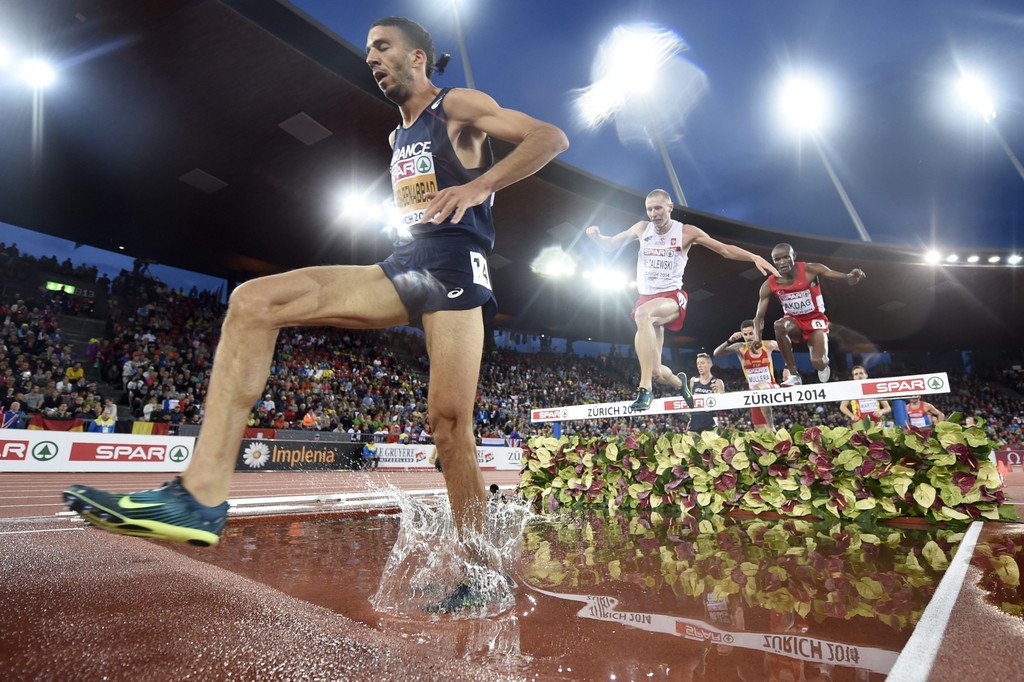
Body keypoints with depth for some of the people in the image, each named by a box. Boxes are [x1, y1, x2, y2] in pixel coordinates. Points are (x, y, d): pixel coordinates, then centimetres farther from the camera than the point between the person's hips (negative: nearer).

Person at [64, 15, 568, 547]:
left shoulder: (458, 106, 6)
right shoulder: (397, 137, 28)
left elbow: (552, 138, -3)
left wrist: (477, 186, -16)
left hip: (452, 264, -6)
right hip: (401, 265, 7)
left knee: (448, 418, -17)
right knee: (253, 301, -11)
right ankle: (202, 495, -19)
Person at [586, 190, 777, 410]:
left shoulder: (686, 232, -2)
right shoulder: (641, 228, 6)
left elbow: (724, 249, 0)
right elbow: (611, 245, 16)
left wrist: (755, 257, -14)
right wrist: (596, 236, -7)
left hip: (672, 297, -4)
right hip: (646, 298, 4)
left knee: (643, 314, -42)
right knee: (655, 371, 2)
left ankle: (646, 389, -41)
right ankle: (680, 383, 41)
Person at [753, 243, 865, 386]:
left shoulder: (810, 270, -19)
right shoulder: (769, 285, -13)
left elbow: (848, 279, -22)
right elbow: (759, 317, -11)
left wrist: (851, 277, -48)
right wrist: (757, 339, -29)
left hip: (815, 320, -1)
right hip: (794, 322, 2)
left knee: (818, 363, -19)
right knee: (779, 325, -35)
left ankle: (823, 366, 26)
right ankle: (794, 375, -23)